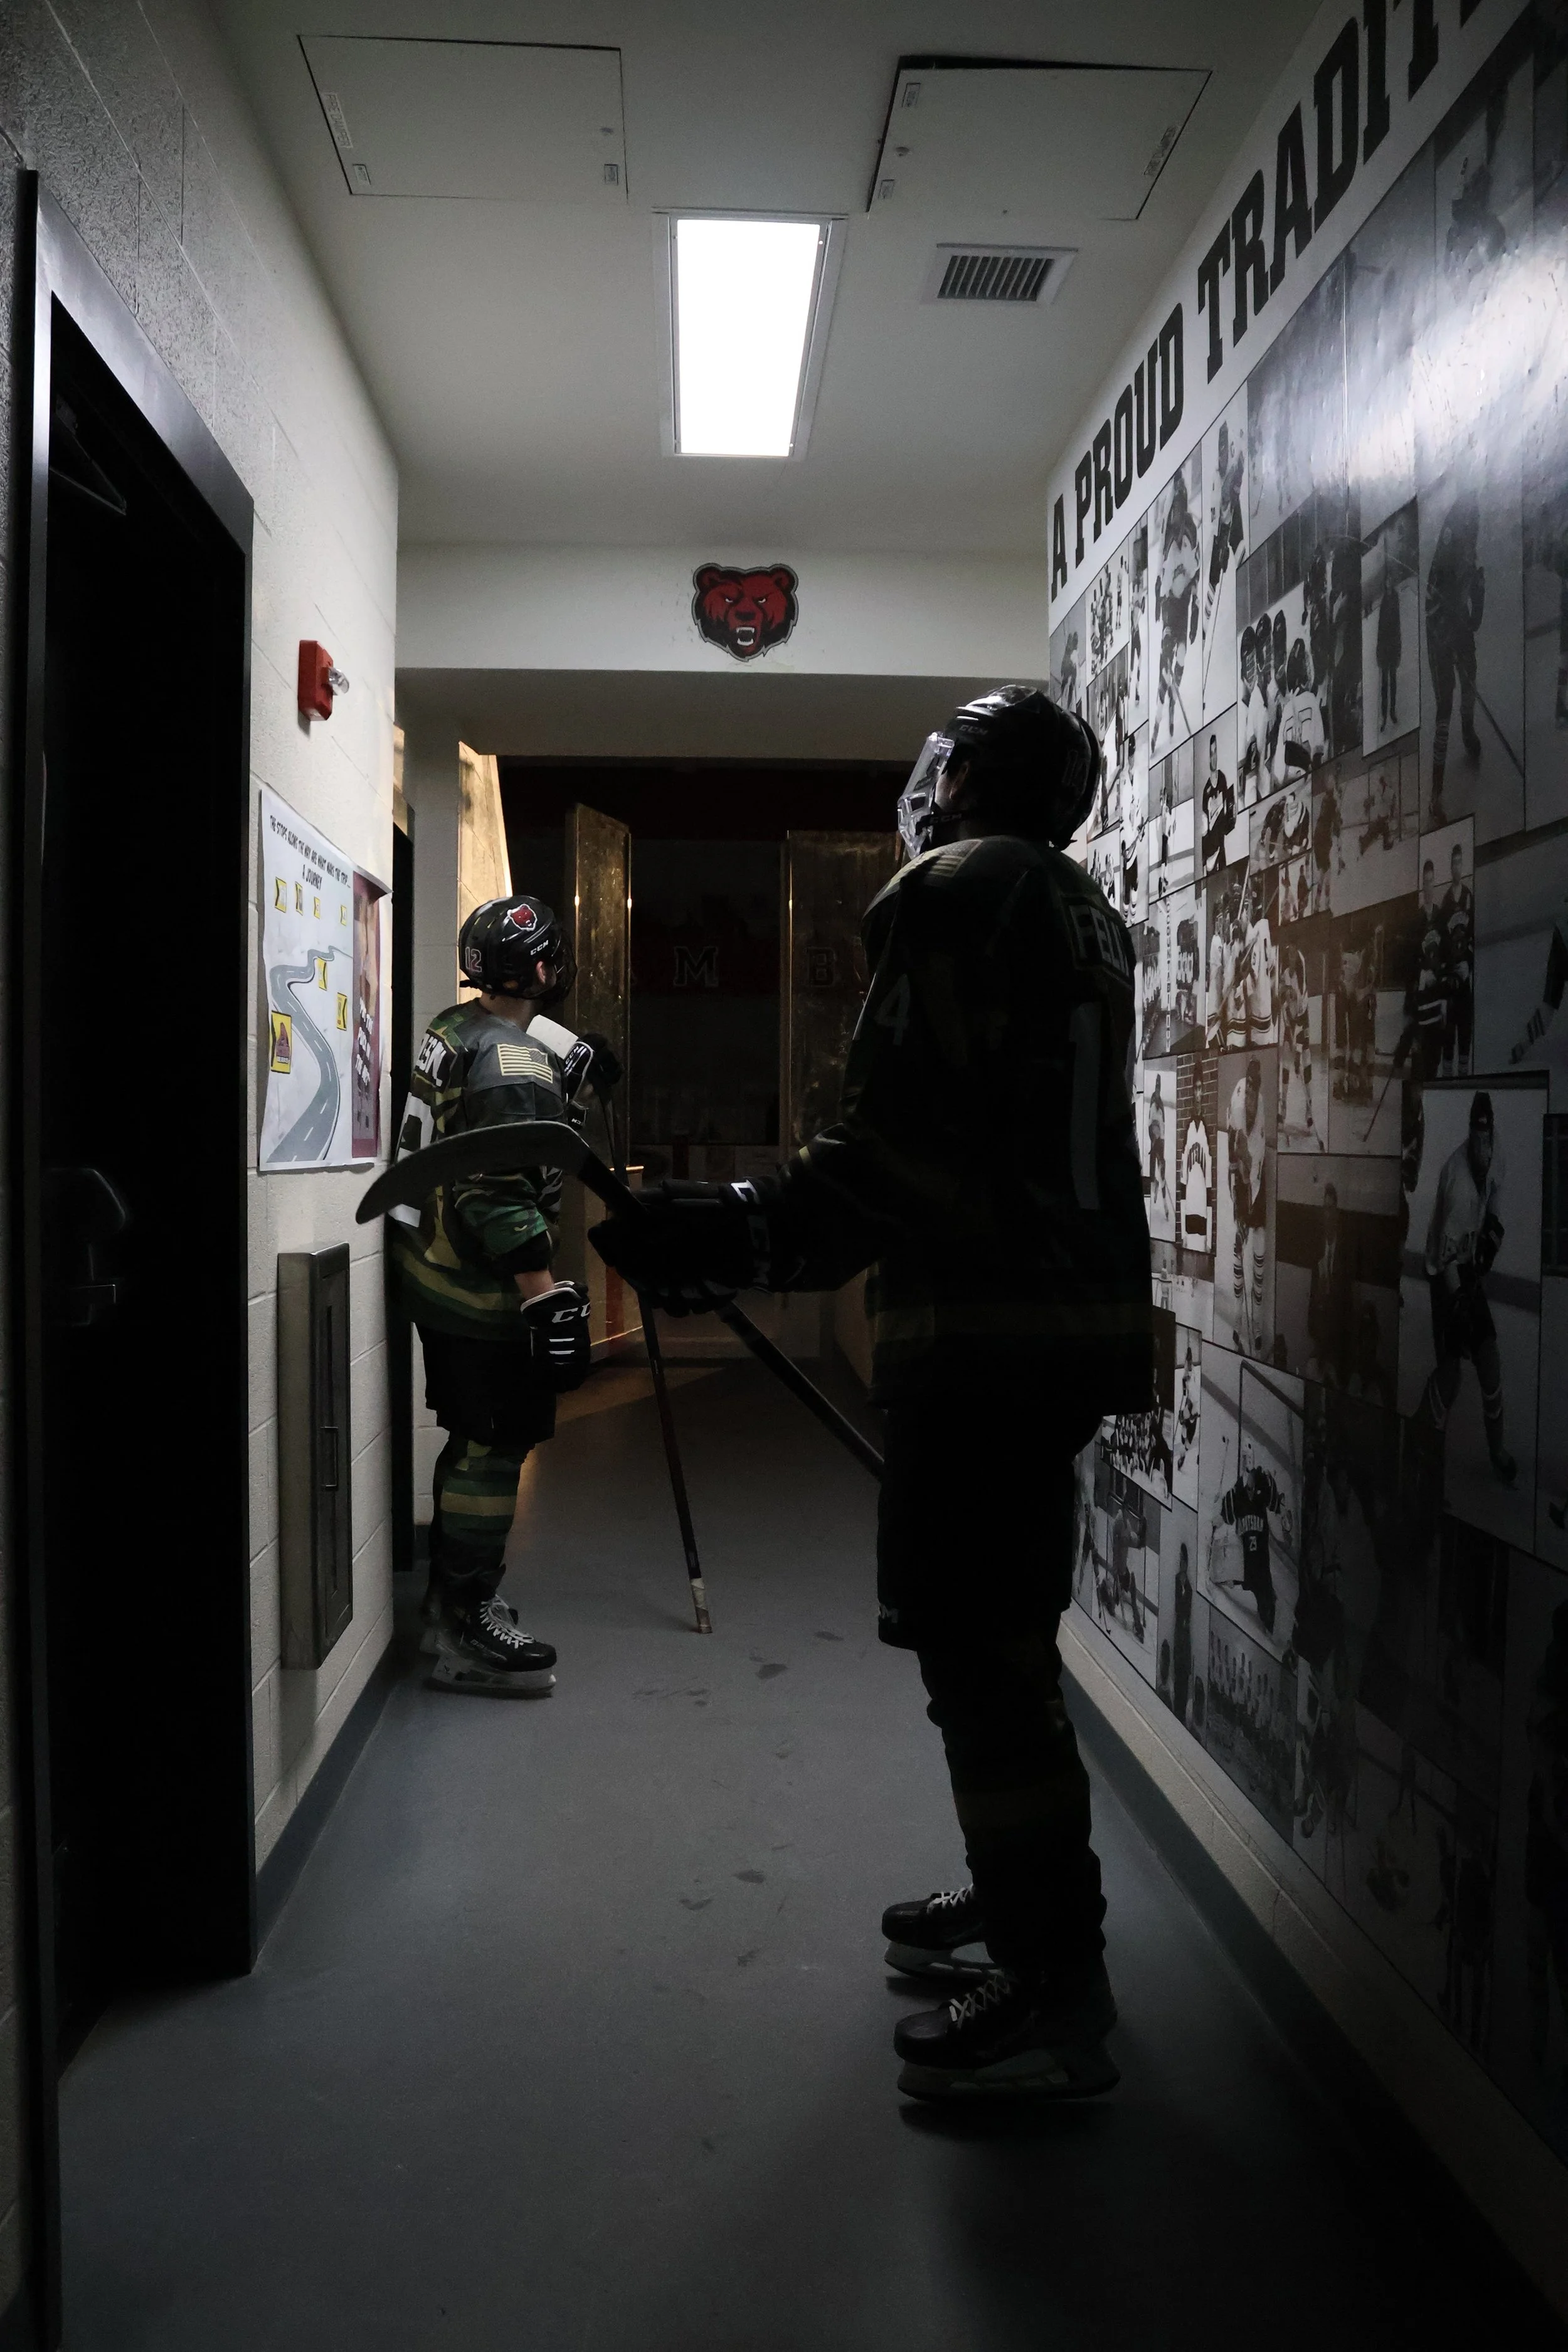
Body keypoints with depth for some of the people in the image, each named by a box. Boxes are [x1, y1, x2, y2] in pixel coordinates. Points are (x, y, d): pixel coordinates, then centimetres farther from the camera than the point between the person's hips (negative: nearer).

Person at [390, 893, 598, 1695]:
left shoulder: (454, 1030, 9)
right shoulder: (514, 1061, -21)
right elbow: (498, 1196, -26)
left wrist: (564, 1084, 12)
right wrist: (545, 1296, -25)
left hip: (433, 1265, 10)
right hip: (479, 1286, -10)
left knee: (473, 1439, 20)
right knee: (495, 1448, -2)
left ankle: (452, 1599, 32)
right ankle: (465, 1634, 6)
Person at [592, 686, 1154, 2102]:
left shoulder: (956, 889, -9)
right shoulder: (1084, 914, 19)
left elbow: (906, 1142, -21)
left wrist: (747, 1234, -17)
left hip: (985, 1330, -10)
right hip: (1077, 1318, 10)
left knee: (977, 1649, -4)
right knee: (1002, 1631, 20)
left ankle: (1057, 1996, 4)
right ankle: (1023, 1901, 34)